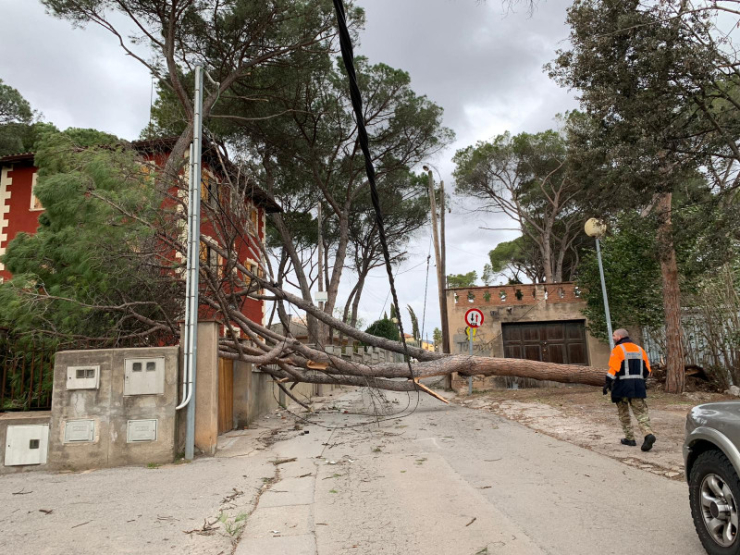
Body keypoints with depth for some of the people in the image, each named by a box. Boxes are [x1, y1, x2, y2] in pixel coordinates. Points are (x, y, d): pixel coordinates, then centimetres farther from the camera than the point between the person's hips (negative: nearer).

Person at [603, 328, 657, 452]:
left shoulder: (618, 349, -6)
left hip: (622, 385, -4)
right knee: (641, 412, 3)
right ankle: (648, 434, -19)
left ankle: (629, 438, 15)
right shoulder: (639, 349, 13)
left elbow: (614, 369, -15)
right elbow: (647, 370, 13)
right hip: (638, 385, 4)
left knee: (624, 413, 11)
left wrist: (607, 383, -9)